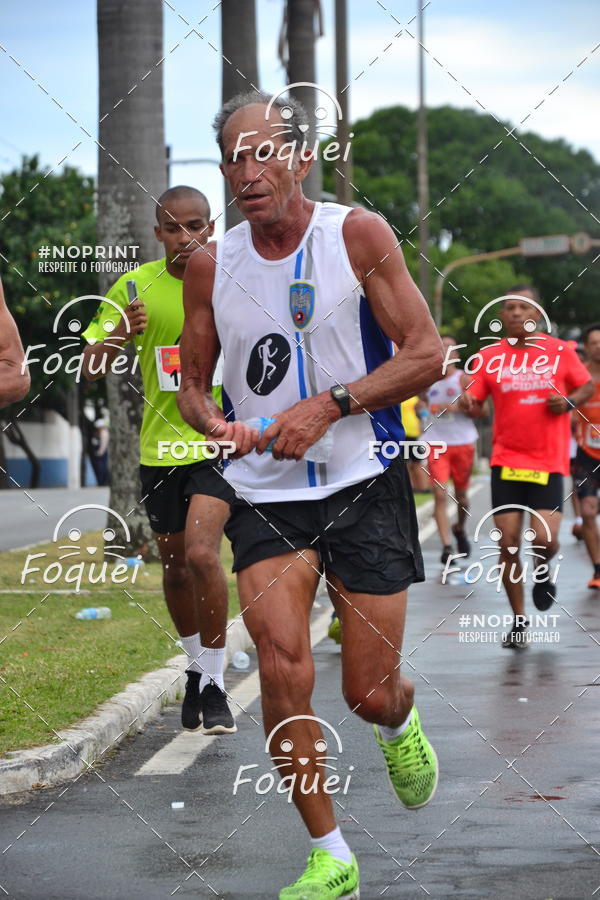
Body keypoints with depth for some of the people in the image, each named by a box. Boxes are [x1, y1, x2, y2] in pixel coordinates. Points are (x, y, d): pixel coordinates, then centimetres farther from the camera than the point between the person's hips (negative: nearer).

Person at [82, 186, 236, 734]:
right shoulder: (135, 287, 1)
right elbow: (90, 370, -1)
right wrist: (118, 335, -20)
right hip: (161, 446, 3)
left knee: (201, 553, -21)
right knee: (175, 566, 13)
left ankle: (215, 686, -10)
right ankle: (197, 671, 36)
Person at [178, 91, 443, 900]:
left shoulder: (358, 235, -7)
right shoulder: (211, 266, 2)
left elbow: (426, 354, -7)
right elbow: (193, 384, 11)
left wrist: (328, 405, -17)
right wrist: (214, 422, -12)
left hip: (363, 483, -2)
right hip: (264, 495, 2)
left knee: (371, 694, 0)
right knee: (282, 671, -14)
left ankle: (400, 722, 40)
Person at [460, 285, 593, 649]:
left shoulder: (560, 352, 0)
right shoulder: (490, 356, 2)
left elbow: (588, 386, 12)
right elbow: (474, 402, 1)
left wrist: (569, 401, -9)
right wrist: (468, 403, -23)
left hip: (548, 463, -1)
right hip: (506, 461, 1)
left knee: (545, 539, -14)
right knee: (508, 544, -3)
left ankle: (543, 571, 24)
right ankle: (519, 620, 12)